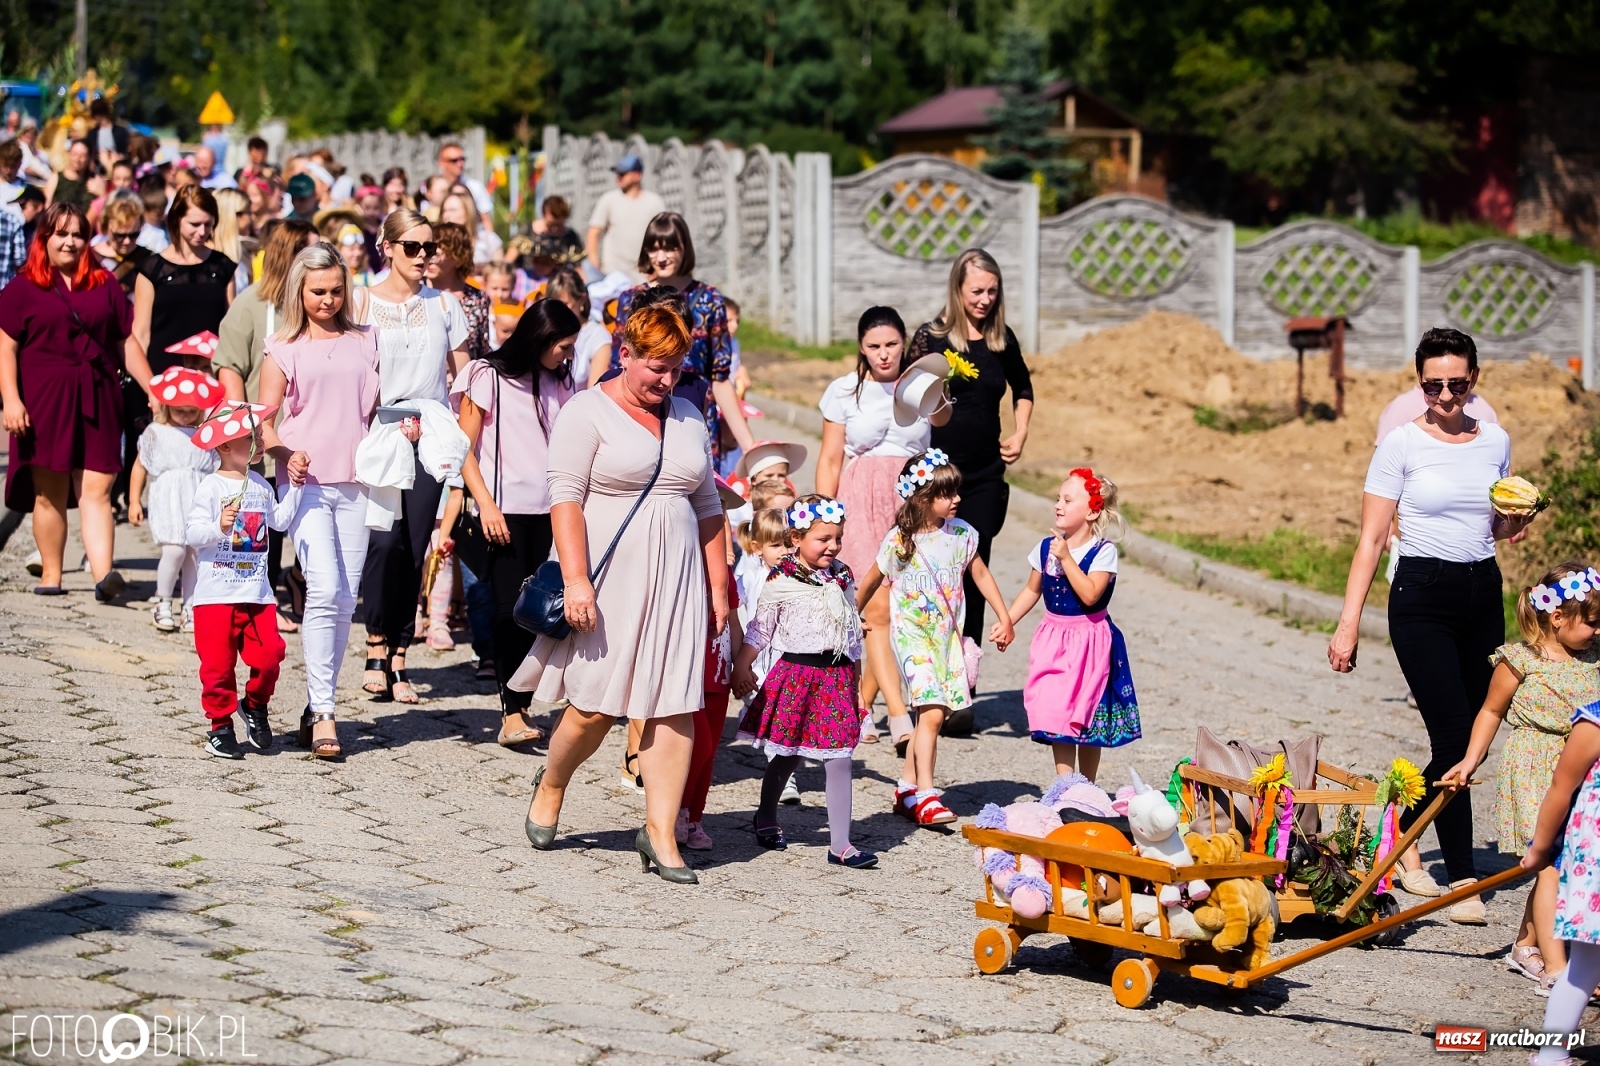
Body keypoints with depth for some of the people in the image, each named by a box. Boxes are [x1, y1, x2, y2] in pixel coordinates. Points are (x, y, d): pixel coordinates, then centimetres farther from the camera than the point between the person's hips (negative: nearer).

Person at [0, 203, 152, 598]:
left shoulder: (104, 286, 14)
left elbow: (127, 343, 16)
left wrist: (153, 388, 9)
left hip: (97, 402, 2)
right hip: (44, 402, -2)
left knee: (97, 490, -8)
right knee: (50, 492, 2)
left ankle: (104, 573, -19)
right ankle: (50, 574, 12)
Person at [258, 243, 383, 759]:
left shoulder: (363, 342, 13)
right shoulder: (284, 348, 6)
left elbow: (378, 406, 20)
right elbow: (263, 420, 4)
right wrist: (286, 454, -14)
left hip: (354, 483, 3)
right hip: (306, 483, -3)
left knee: (345, 600, 3)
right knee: (324, 589, -16)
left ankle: (319, 703, 14)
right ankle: (323, 712, -13)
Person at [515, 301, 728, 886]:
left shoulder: (687, 418, 15)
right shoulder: (588, 412, -3)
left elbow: (707, 506, 20)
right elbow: (565, 497, -10)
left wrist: (718, 587, 15)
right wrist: (576, 579, -19)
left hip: (675, 583, 5)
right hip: (610, 576, -5)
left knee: (676, 706, -3)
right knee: (597, 705, -3)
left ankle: (660, 830, 0)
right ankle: (550, 787, 25)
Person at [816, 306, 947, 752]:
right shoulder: (844, 392, 4)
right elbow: (830, 460, 5)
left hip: (910, 505, 2)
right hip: (861, 505, -2)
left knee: (900, 611, 0)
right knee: (877, 609, -13)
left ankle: (861, 704, 16)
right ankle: (899, 716, -21)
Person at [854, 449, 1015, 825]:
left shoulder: (961, 533, -1)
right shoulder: (899, 541, -11)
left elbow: (980, 575, 13)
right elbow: (870, 582, 3)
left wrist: (1004, 618, 11)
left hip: (947, 635, 5)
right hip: (912, 634, -5)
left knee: (929, 714, 7)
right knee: (932, 712, -17)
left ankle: (907, 789, 20)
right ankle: (926, 796, -15)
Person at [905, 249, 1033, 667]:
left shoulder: (1002, 339, 7)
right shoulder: (931, 337, -5)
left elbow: (1023, 389, 25)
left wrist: (1020, 434, 13)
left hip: (985, 475, 3)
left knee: (974, 570, 3)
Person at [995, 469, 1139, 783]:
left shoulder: (1103, 551, -13)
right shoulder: (1046, 547, 2)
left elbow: (1090, 594, -25)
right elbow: (1032, 590, 14)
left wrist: (1066, 558, -27)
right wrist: (1006, 622, 10)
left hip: (1089, 640, -4)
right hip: (1053, 639, 4)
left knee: (1087, 718, 5)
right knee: (1056, 714, -2)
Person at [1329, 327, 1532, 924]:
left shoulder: (1495, 442, 8)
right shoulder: (1401, 445, -5)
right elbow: (1371, 540, -6)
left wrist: (1517, 519, -4)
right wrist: (1349, 623, -12)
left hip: (1483, 593, 5)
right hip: (1422, 596, -5)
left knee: (1475, 736, 4)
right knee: (1455, 738, -12)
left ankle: (1400, 837, 25)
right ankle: (1462, 880, -7)